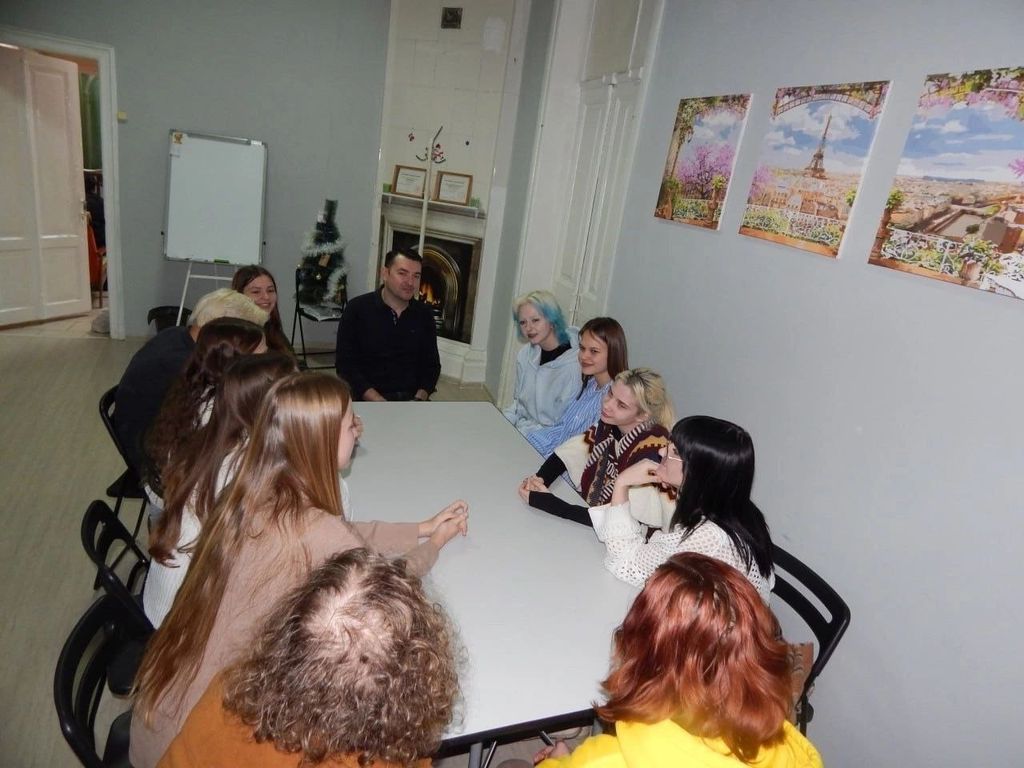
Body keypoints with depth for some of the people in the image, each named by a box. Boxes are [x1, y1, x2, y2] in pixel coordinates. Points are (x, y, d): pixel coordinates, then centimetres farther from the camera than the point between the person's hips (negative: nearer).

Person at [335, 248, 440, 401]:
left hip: (412, 398, 3)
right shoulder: (357, 309, -1)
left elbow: (432, 364, 13)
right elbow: (346, 365, -5)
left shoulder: (424, 314, 8)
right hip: (368, 399, -3)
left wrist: (419, 399, -5)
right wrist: (380, 403, -15)